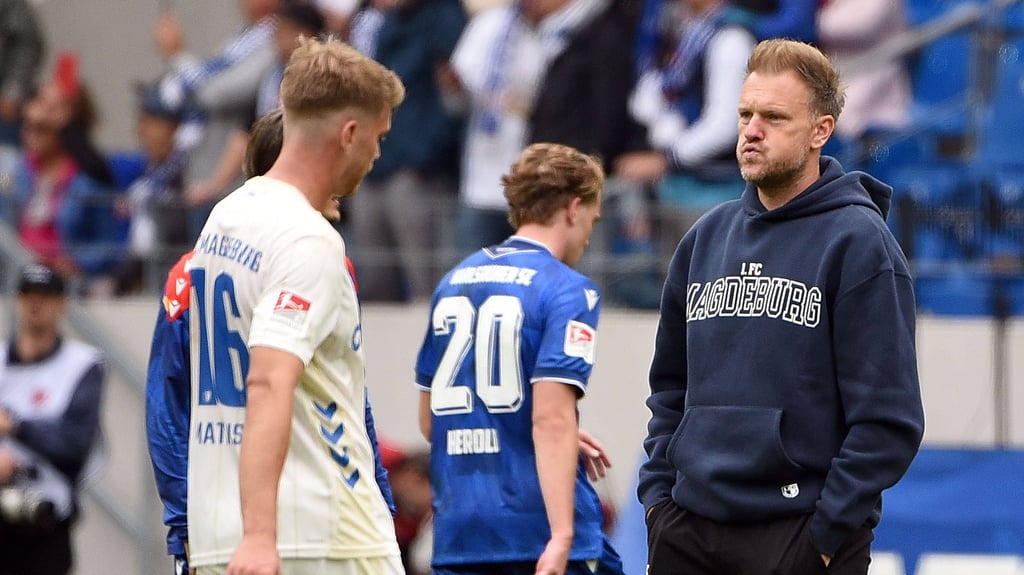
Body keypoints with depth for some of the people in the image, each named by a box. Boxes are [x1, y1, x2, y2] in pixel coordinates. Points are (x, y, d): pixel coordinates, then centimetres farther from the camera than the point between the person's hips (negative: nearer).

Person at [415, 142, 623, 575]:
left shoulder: (453, 283, 14)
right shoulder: (567, 290, -7)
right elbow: (551, 418, -18)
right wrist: (562, 536, -23)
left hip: (456, 527, 6)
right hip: (537, 524, -6)